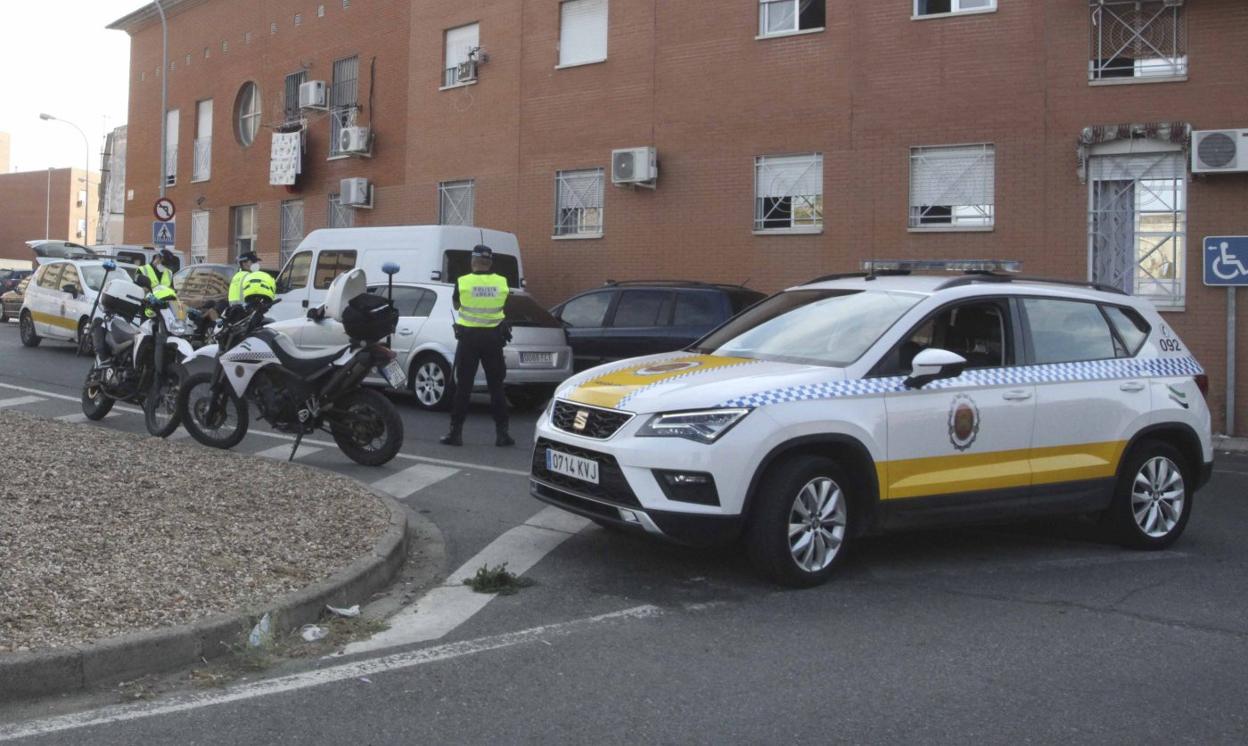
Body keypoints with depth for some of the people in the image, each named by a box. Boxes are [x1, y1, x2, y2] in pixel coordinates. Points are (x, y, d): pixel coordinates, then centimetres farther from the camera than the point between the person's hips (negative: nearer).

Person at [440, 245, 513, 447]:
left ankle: (456, 432, 5)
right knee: (496, 386, 8)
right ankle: (502, 433, 7)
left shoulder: (462, 282, -8)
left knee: (463, 386, 4)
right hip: (493, 337, 2)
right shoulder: (502, 282, -3)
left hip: (468, 336, -1)